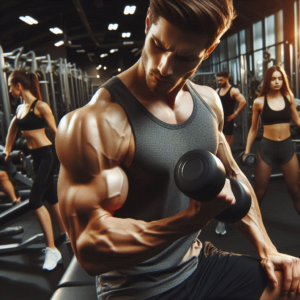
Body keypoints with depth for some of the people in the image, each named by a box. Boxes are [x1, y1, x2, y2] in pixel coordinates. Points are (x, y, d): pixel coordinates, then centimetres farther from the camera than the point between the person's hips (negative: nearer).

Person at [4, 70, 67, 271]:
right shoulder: (20, 108, 12)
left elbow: (55, 131, -11)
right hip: (36, 156, 8)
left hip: (48, 155, -8)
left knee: (35, 199, -13)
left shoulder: (40, 106, -11)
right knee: (51, 197, 15)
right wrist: (7, 152, 27)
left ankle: (52, 250, -5)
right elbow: (12, 131, 24)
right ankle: (64, 234, 32)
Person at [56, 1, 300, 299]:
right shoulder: (93, 123, -24)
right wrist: (191, 218, -35)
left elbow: (232, 176, 9)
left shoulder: (208, 101, -2)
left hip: (200, 263, 6)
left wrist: (266, 249, 4)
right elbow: (90, 248, -24)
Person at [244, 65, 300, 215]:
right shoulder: (259, 102, -4)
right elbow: (253, 128, 4)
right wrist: (247, 150, 2)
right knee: (259, 192, 7)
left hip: (287, 147, 2)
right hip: (267, 148, -2)